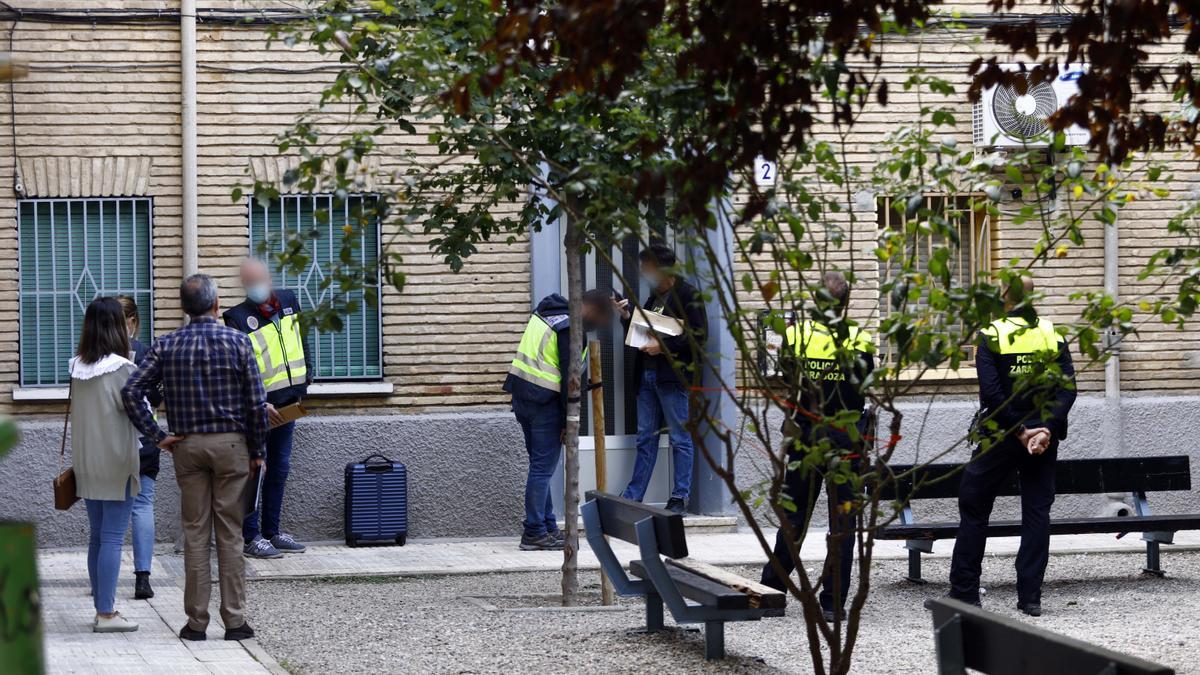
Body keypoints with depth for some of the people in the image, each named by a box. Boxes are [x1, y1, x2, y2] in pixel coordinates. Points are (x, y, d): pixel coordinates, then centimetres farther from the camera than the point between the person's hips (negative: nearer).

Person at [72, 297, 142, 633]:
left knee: (97, 536, 13)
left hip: (86, 465, 6)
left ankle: (102, 608, 18)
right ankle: (106, 614, -5)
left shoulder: (77, 368, 4)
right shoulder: (121, 368, -15)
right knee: (112, 538, -4)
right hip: (117, 464, -6)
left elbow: (76, 412, 8)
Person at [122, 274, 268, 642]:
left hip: (187, 446, 2)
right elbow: (257, 403, -6)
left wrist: (157, 435, -1)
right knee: (230, 533, 3)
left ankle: (196, 622, 6)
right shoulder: (237, 342, -4)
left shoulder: (167, 346, 1)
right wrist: (257, 451, 3)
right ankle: (234, 621, 4)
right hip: (231, 444, -2)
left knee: (195, 532, 6)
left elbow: (131, 391, -7)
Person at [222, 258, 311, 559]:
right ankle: (251, 537, 1)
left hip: (287, 404, 7)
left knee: (279, 469, 13)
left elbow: (302, 344, 17)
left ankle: (272, 531, 22)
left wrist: (301, 388, 13)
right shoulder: (237, 318, -12)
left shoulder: (289, 301, 6)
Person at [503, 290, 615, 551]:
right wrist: (569, 424, -12)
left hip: (521, 393, 9)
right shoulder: (571, 329, -13)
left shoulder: (545, 312, 15)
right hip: (544, 400, -9)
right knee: (543, 467, -4)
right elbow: (569, 379, -15)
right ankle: (534, 532, -2)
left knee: (540, 465, 15)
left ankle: (548, 526, 19)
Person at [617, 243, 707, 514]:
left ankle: (680, 496, 2)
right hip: (647, 375, 8)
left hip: (672, 376, -8)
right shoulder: (653, 298, 20)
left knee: (680, 438, -2)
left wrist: (664, 345, -19)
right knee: (646, 439, 10)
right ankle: (632, 496, 12)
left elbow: (698, 334, -14)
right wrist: (628, 318, 10)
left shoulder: (688, 295, -6)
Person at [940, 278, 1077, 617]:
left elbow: (991, 393, -16)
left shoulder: (992, 337, -7)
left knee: (974, 509, 8)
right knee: (1037, 512, 8)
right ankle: (1030, 597, 4)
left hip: (1000, 436, -3)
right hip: (1044, 438, 3)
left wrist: (1020, 431, -12)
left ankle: (964, 592, 8)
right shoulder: (1054, 336, 2)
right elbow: (1067, 389, -8)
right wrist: (1048, 429, -13)